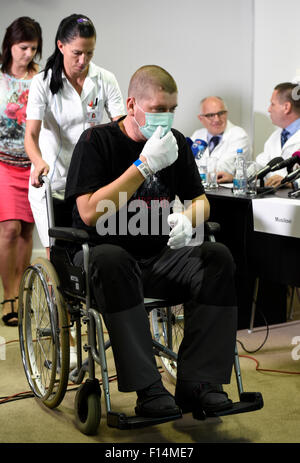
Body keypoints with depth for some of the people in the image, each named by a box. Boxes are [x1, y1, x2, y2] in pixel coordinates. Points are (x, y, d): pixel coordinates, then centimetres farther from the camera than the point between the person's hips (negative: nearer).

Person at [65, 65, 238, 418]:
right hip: (103, 254, -4)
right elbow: (89, 213, -18)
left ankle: (196, 382, -21)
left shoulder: (176, 143, 9)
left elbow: (201, 201, 14)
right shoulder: (97, 141, -7)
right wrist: (145, 165, -23)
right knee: (110, 260, -38)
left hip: (159, 256, 5)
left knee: (217, 258, -20)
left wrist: (188, 219, -13)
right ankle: (149, 389, -36)